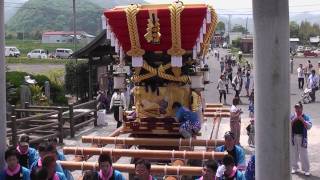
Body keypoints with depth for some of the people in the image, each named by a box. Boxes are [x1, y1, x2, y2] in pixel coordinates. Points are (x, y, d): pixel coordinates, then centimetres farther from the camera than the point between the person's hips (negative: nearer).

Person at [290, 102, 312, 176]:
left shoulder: (306, 117, -1)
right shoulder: (292, 116, 4)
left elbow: (309, 126, -11)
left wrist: (302, 120, -21)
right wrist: (294, 120, -18)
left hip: (302, 137, -2)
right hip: (293, 137, 2)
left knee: (303, 154, -2)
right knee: (293, 153, 10)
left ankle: (306, 170, 6)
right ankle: (294, 168, 25)